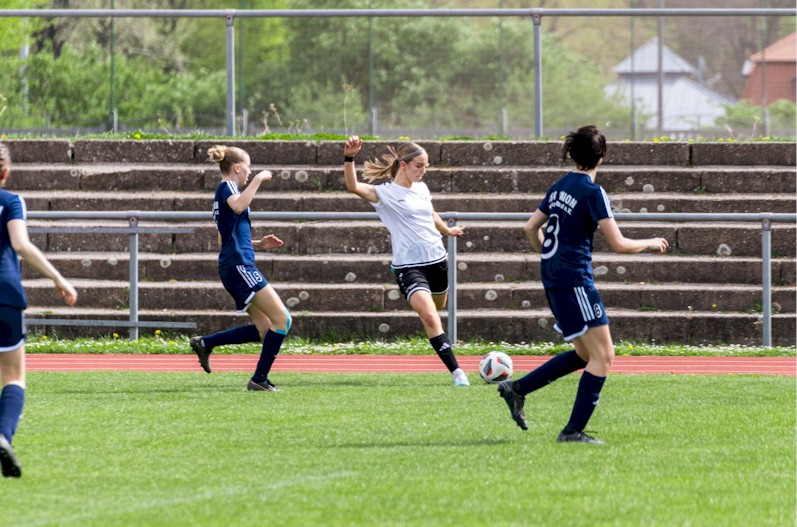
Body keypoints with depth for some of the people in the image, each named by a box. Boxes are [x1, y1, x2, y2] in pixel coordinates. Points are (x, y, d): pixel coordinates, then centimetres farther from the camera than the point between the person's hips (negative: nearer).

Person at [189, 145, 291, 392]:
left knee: (264, 329, 7)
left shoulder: (225, 191, 24)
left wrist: (259, 244, 20)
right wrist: (258, 180, -21)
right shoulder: (226, 186, -5)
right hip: (239, 266, -10)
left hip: (235, 268, 10)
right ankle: (260, 379, -10)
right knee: (282, 319, -11)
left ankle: (205, 343, 7)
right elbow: (238, 205, -30)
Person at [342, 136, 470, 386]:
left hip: (437, 260, 7)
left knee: (437, 311, 20)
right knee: (429, 316, -20)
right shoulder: (385, 193, -9)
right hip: (409, 266, -7)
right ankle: (457, 373, -21)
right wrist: (349, 158, -41)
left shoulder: (421, 188, 10)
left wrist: (448, 230, 48)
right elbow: (353, 187, -25)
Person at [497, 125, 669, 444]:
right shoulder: (593, 192, -13)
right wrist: (650, 244, 2)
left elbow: (531, 227, 19)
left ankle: (518, 388, 14)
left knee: (585, 354, 17)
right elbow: (618, 244, -15)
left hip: (552, 278, 9)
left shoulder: (561, 186, 11)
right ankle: (573, 431, -7)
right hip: (574, 279, -9)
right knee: (603, 355, -4)